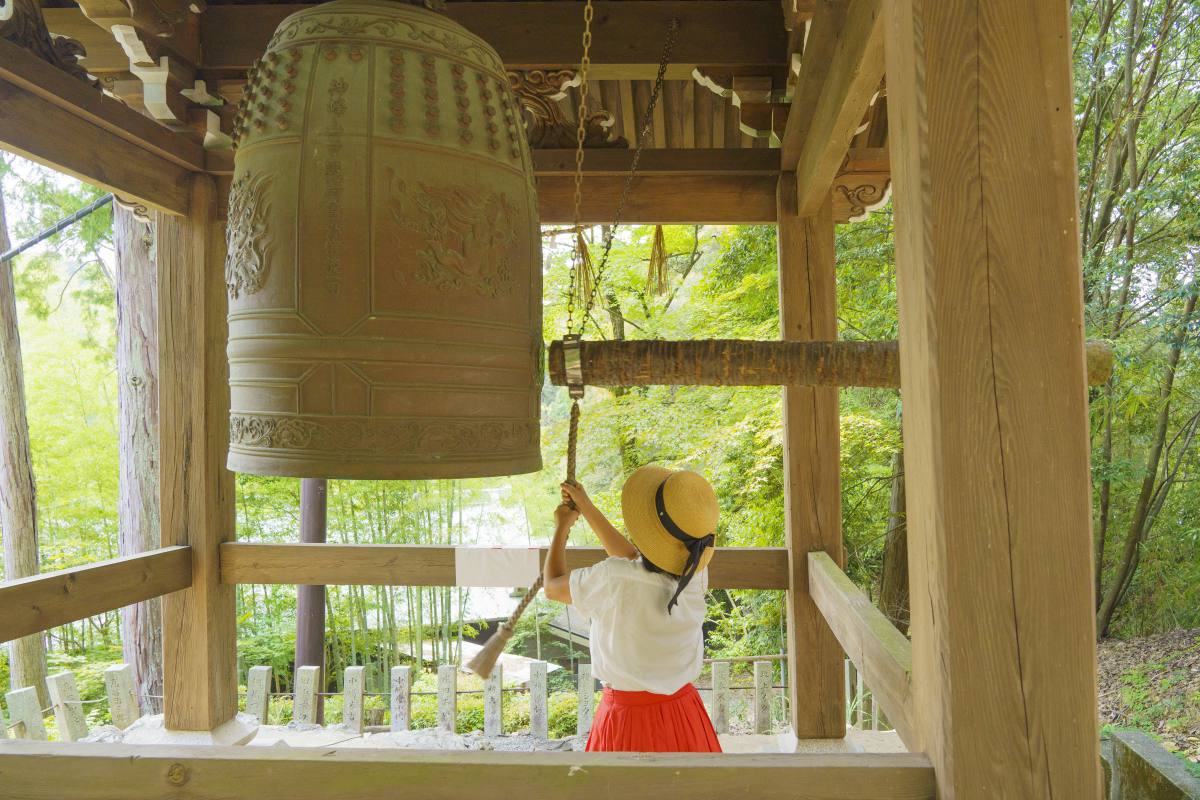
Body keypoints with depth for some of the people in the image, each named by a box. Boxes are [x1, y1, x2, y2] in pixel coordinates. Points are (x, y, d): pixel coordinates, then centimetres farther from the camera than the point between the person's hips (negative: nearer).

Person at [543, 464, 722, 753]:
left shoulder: (614, 581, -27)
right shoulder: (695, 574, -11)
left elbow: (553, 585, -5)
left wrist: (562, 527, 11)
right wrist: (587, 508, 15)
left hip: (627, 718, -4)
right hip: (683, 709, 4)